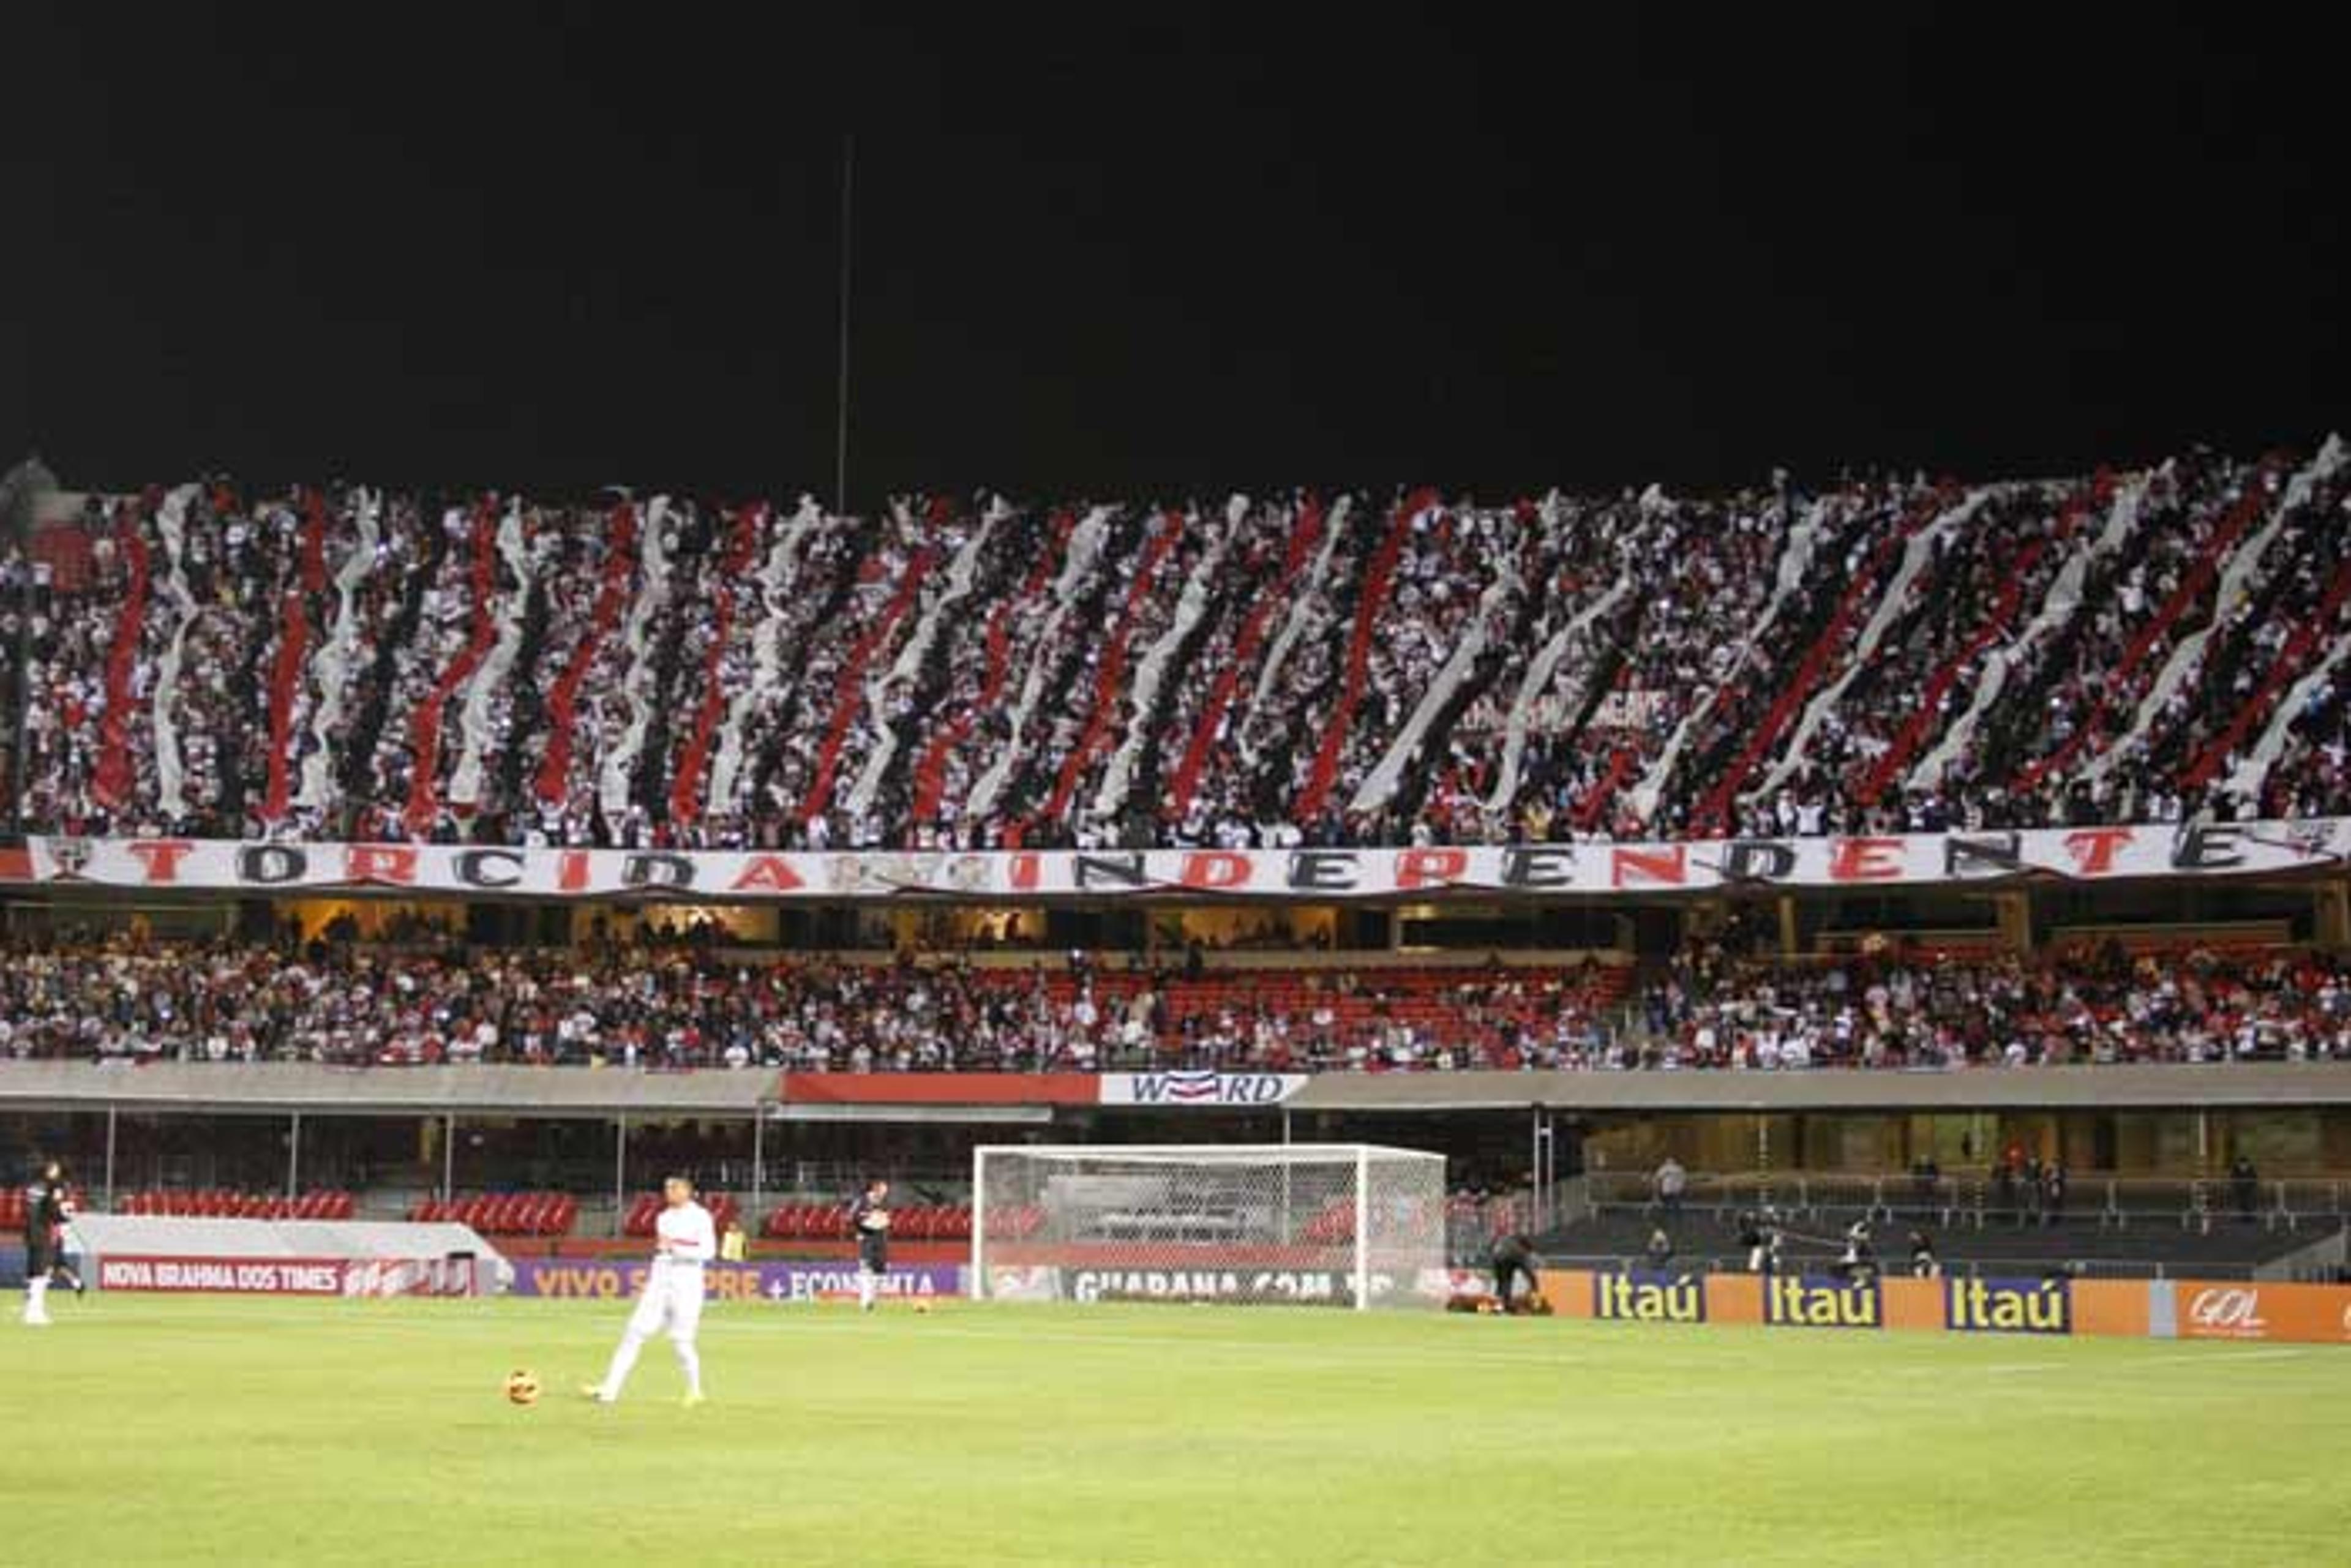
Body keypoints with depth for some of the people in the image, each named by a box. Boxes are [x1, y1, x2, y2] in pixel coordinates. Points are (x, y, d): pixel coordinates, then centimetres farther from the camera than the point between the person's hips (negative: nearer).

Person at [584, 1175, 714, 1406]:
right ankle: (609, 1390, -9)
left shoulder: (700, 1217, -5)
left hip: (687, 1281, -6)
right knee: (635, 1332, -4)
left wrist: (675, 1248, -17)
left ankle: (695, 1391, 16)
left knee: (681, 1340, -6)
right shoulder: (664, 1218, 16)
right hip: (660, 1282, 6)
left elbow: (709, 1251, -14)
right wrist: (648, 1283, 19)